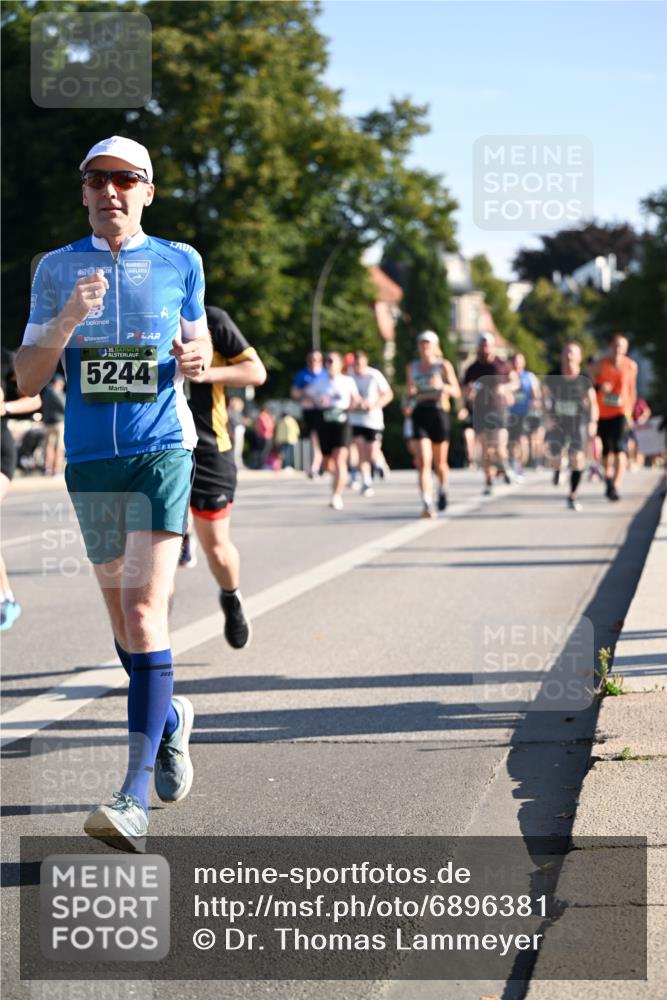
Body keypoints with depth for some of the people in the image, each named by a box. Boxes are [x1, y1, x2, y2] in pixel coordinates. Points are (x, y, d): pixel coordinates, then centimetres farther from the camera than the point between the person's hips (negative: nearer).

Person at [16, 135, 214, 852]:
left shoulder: (179, 262, 7)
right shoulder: (58, 269, 7)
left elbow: (199, 344, 20)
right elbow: (28, 379, 2)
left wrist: (196, 359, -4)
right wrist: (67, 322, -15)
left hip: (162, 451, -3)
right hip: (89, 459, 3)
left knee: (143, 609, -16)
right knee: (121, 614, 12)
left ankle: (136, 797, -19)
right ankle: (168, 718, 41)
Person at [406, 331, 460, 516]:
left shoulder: (443, 365, 2)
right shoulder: (412, 367, 11)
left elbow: (456, 392, -1)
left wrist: (442, 385, -19)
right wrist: (411, 392, -1)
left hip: (439, 413, -1)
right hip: (420, 413, 1)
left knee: (439, 462, 10)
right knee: (423, 461, -14)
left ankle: (442, 489, 41)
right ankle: (426, 504, -21)